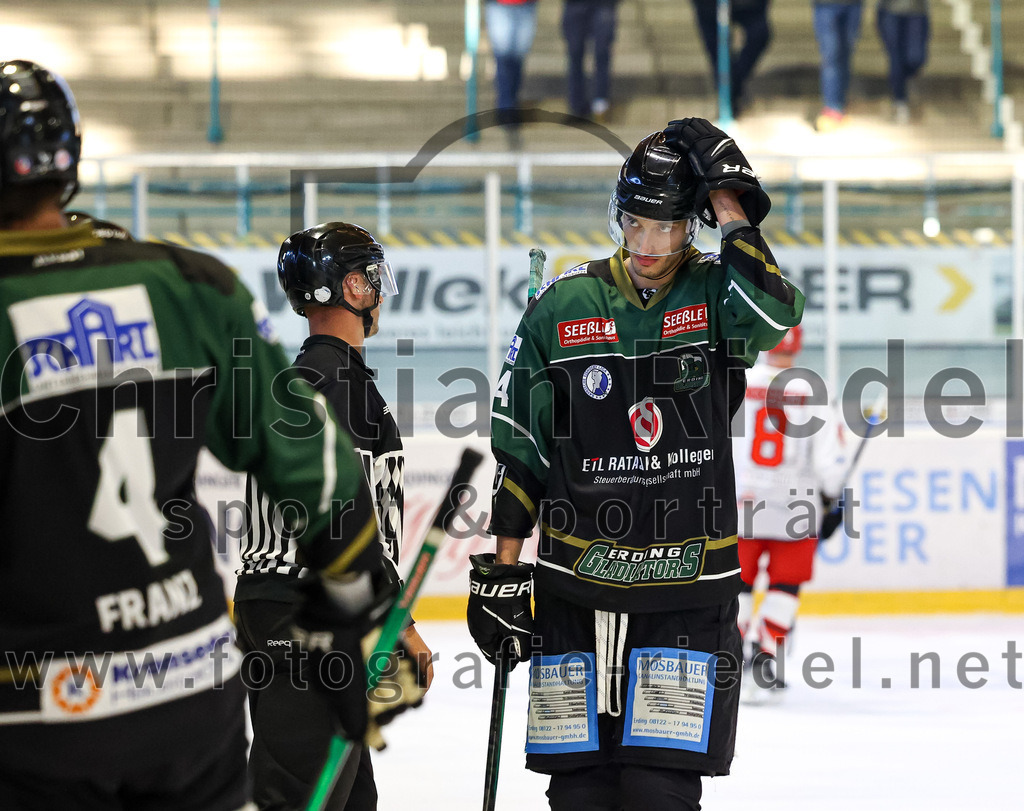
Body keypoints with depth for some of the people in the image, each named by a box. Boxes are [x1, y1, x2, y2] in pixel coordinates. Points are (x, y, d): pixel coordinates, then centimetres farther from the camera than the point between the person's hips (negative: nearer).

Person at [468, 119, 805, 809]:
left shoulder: (717, 294, 0)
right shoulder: (562, 308, 3)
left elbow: (775, 314, -25)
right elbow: (519, 449, 8)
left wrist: (730, 204, -20)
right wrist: (503, 567, 6)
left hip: (688, 591, -2)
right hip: (574, 586, 2)